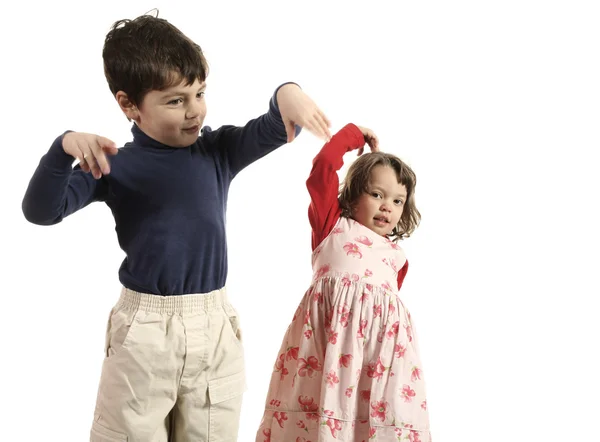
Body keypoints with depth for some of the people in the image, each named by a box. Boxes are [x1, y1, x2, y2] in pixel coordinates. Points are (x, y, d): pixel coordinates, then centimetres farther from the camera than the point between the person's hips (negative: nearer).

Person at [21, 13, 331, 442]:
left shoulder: (218, 151, 2)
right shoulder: (114, 165, -4)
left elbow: (275, 129, -8)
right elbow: (42, 211, -11)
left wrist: (287, 94, -31)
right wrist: (65, 148, -27)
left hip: (216, 326, 2)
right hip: (144, 328, -2)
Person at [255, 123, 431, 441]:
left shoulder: (395, 254, 26)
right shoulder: (333, 223, 16)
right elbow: (324, 165, 9)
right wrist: (354, 135, 19)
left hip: (382, 334, 3)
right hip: (328, 326, -3)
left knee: (382, 415, -3)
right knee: (319, 400, -3)